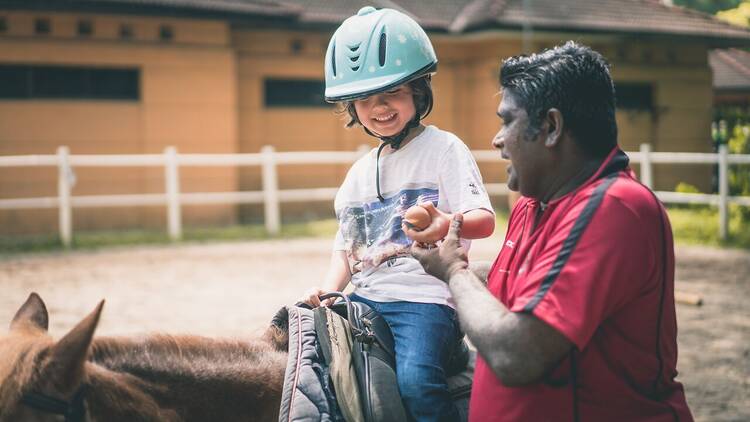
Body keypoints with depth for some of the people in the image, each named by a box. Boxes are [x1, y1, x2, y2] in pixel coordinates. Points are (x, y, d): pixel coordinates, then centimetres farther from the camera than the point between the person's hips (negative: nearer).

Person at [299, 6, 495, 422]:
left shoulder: (444, 148, 0)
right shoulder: (359, 173, 19)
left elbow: (484, 219, -13)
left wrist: (448, 224, -36)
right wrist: (328, 290, 3)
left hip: (424, 297, -7)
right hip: (365, 299, 7)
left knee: (415, 381, -31)